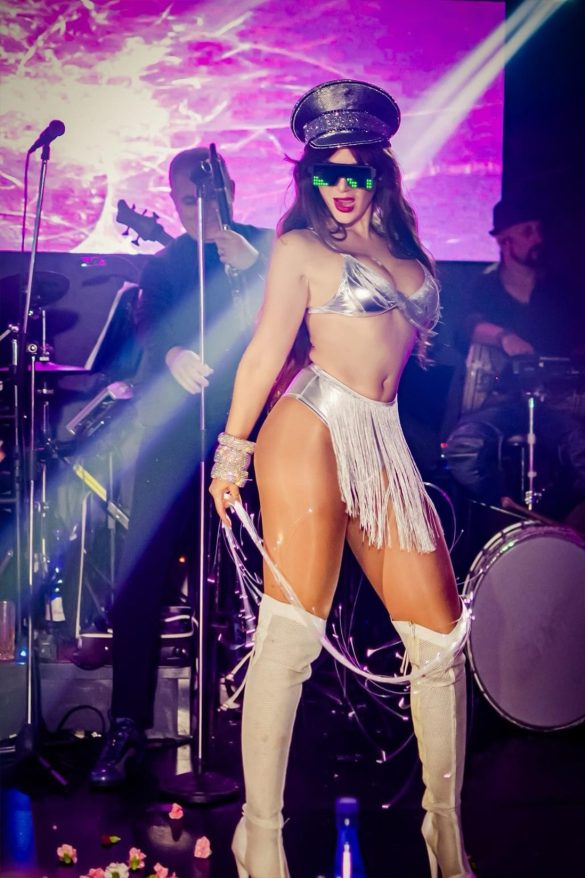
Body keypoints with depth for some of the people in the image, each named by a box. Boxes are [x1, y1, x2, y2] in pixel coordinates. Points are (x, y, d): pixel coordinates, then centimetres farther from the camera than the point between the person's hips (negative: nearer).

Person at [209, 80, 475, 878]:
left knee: (441, 630, 2)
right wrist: (232, 448, -5)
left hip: (386, 444, 6)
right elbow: (268, 349, -3)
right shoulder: (302, 247, 6)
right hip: (315, 430, -6)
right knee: (292, 633, -9)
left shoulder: (407, 249, 22)